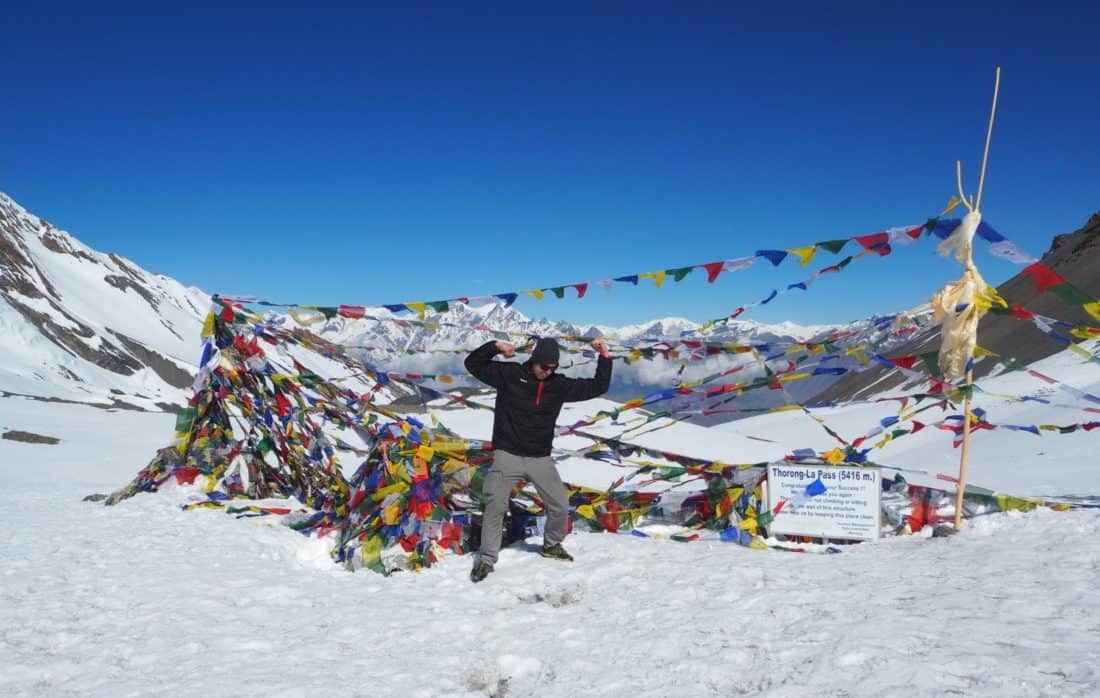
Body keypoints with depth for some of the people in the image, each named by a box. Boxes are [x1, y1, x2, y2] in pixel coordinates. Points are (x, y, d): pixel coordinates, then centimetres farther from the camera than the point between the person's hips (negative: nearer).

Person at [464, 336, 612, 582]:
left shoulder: (559, 385, 3)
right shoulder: (509, 374, -4)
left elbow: (598, 387, 7)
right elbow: (473, 364, -2)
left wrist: (604, 358, -2)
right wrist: (495, 346, -17)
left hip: (540, 458, 3)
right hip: (508, 455, -3)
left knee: (560, 506, 6)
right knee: (495, 506, -10)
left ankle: (552, 545, 33)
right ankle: (487, 559, 4)